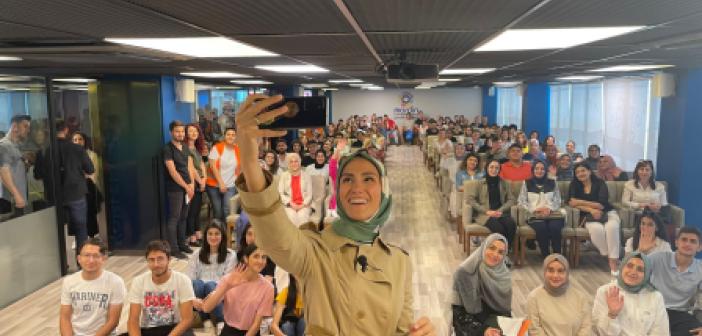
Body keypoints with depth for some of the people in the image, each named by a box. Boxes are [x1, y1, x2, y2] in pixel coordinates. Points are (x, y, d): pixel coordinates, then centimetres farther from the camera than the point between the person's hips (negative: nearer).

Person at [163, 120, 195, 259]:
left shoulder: (185, 147, 12)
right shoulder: (168, 149, -10)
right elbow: (172, 171, -16)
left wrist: (192, 184, -1)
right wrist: (186, 186, -13)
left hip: (187, 187, 7)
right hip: (175, 189, -7)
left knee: (183, 217, 13)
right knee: (174, 218, -3)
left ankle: (181, 244, 24)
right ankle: (174, 249, 1)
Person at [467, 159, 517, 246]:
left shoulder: (504, 183, 18)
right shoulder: (480, 183, 9)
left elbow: (511, 199, 12)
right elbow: (470, 199, 0)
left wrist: (501, 210, -6)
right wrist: (487, 211, -10)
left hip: (501, 213, 3)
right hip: (485, 215, -3)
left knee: (511, 225, -31)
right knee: (499, 228, -34)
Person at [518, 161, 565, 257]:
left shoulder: (552, 183, 21)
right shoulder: (527, 184, 16)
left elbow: (557, 201, 15)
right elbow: (522, 202, 8)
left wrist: (549, 208, -7)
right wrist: (535, 209, -8)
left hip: (552, 213, 1)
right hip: (534, 215, -1)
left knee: (555, 227, -34)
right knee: (542, 228, -36)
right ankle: (546, 257, -28)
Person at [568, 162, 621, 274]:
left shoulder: (600, 183, 0)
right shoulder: (574, 185, 8)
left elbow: (601, 205, -12)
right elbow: (571, 203, -7)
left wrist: (580, 202, -14)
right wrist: (591, 210, -18)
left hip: (608, 213, 0)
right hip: (589, 216, 0)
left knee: (612, 227, -35)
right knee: (596, 229, -35)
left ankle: (613, 261, -30)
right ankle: (608, 255, -17)